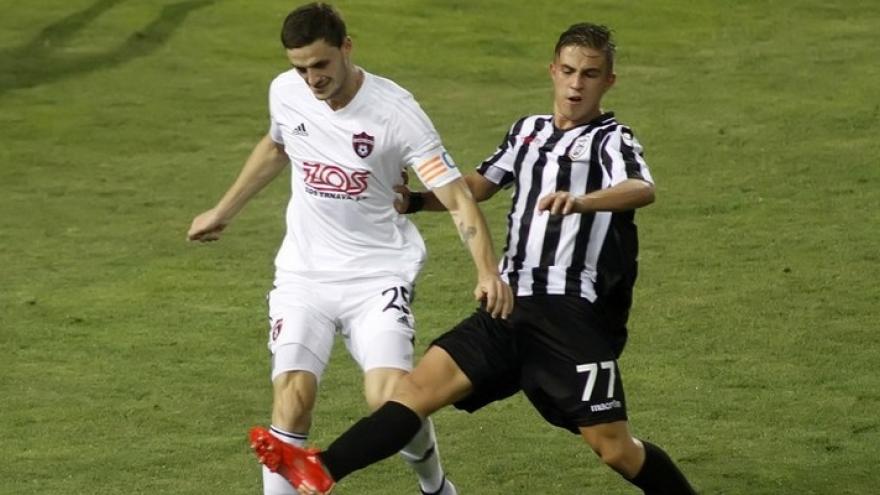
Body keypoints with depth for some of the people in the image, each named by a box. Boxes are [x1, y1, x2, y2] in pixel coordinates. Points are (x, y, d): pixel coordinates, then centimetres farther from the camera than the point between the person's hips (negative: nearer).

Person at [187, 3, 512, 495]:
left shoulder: (396, 112, -17)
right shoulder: (285, 93, -3)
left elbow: (457, 198, -17)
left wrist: (487, 271, -31)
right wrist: (223, 211, 30)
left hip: (380, 274, -3)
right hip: (304, 274, 3)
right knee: (293, 395, -15)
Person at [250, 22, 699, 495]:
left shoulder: (611, 140, -1)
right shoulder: (528, 131, 18)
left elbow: (643, 189, -24)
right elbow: (477, 187, 34)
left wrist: (582, 201, -43)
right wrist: (414, 201, 28)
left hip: (576, 317, -5)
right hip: (513, 306, 5)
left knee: (614, 448, -8)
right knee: (422, 383, -10)